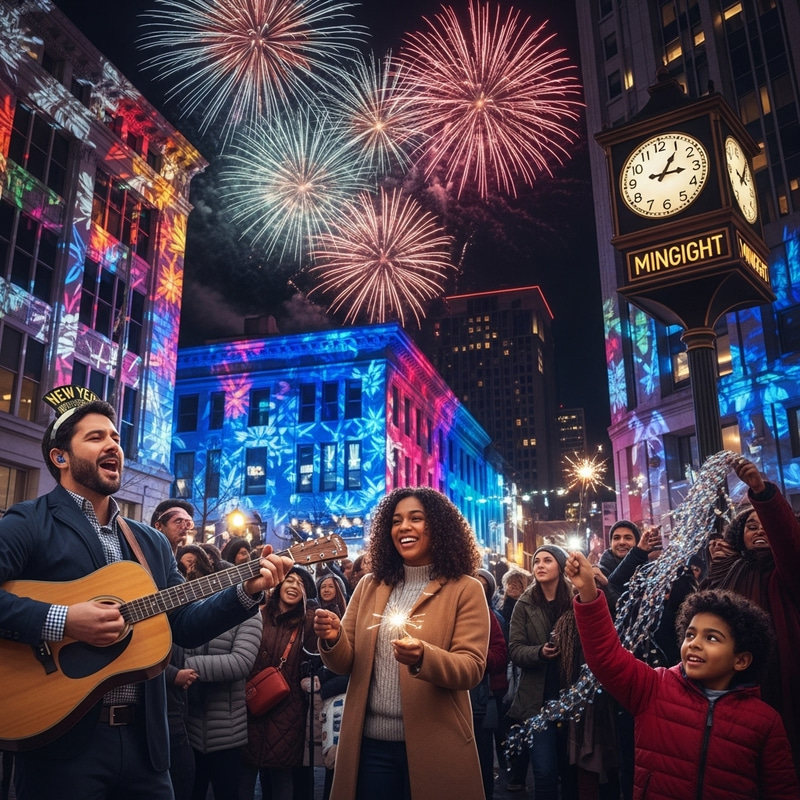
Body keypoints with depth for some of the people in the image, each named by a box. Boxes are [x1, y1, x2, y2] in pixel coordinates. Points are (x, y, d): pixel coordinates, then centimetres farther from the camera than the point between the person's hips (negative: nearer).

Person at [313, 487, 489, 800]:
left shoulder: (465, 590, -4)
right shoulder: (369, 586, 6)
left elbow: (472, 668, -12)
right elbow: (345, 664, 6)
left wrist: (423, 658, -31)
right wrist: (332, 640, -17)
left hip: (433, 745, -3)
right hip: (370, 742, 3)